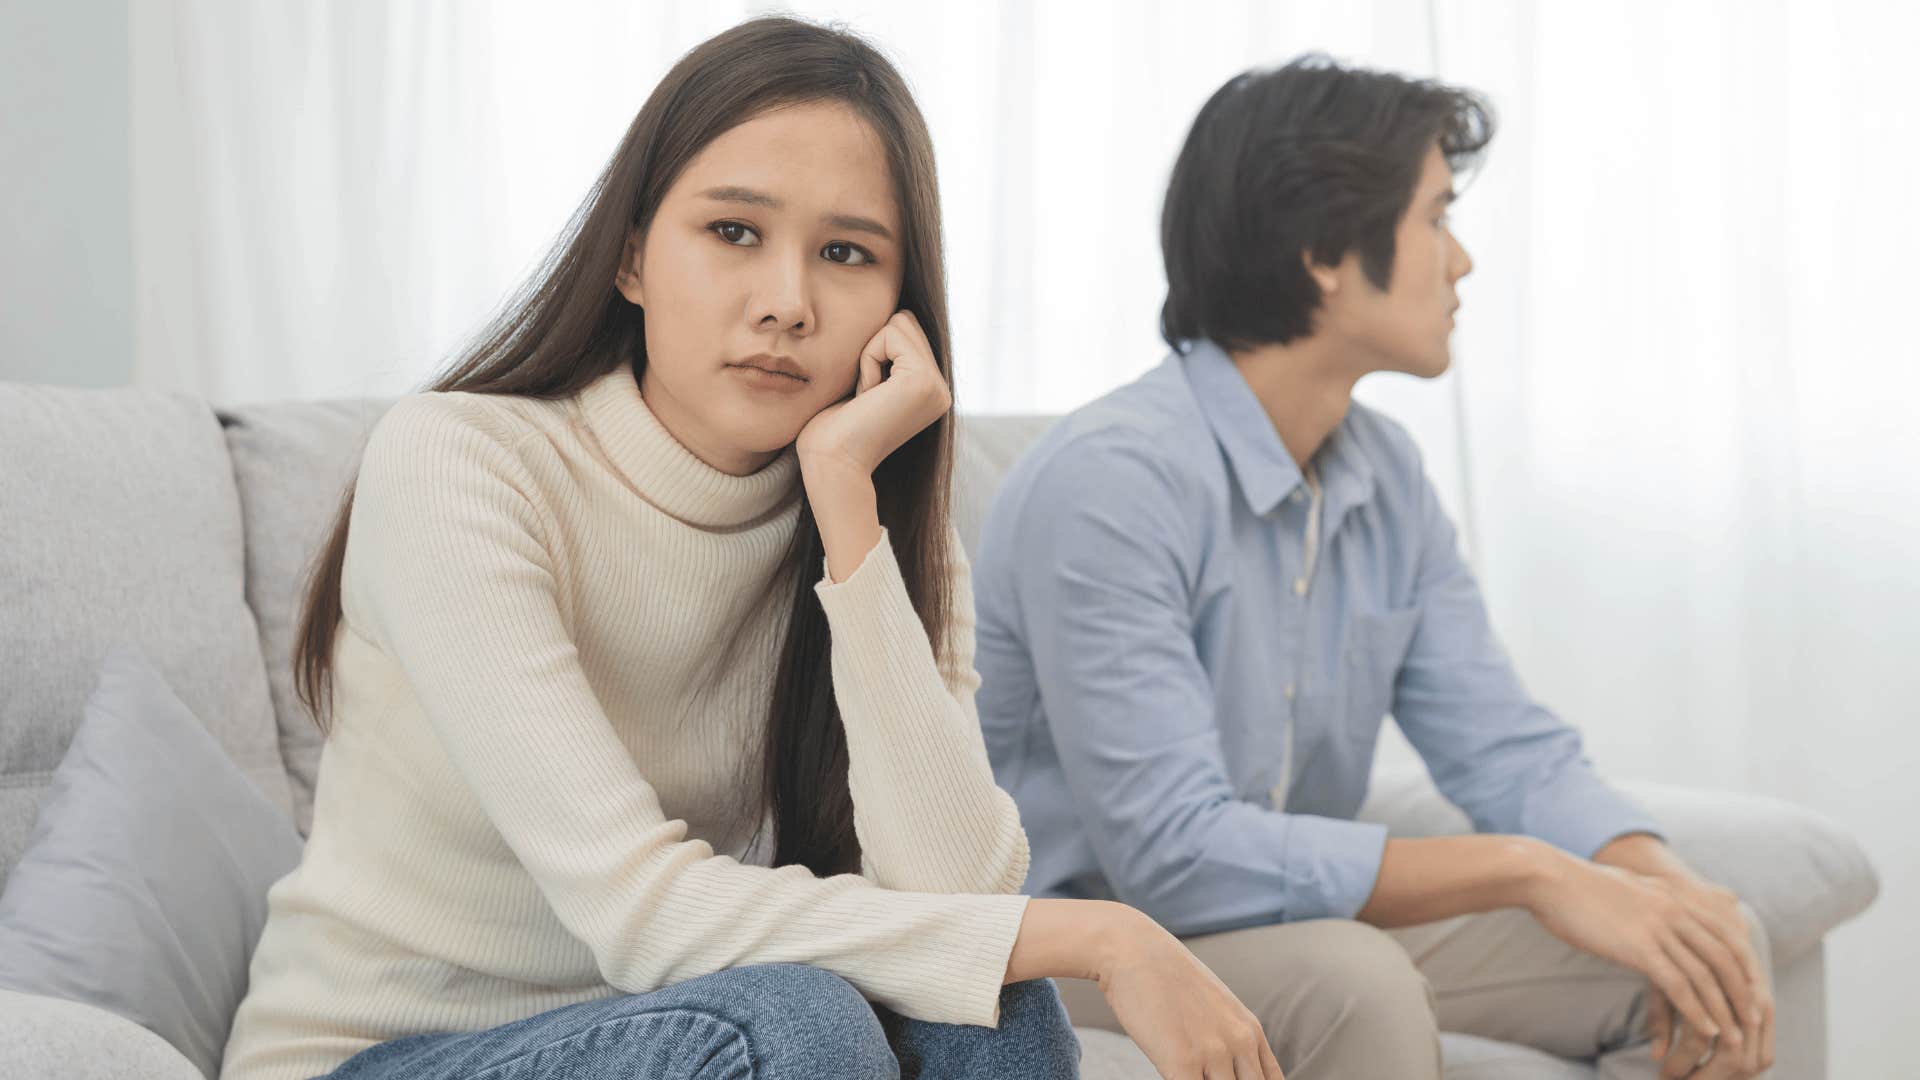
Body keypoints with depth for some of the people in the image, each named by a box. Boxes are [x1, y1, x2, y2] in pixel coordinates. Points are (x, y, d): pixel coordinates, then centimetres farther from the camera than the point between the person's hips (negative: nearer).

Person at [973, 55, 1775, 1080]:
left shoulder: (1384, 474, 3)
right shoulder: (1111, 477, -24)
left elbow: (1510, 750, 3)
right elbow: (1174, 853, -29)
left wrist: (1666, 888, -18)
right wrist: (1526, 873, -29)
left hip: (1294, 928, 7)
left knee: (1716, 950, -6)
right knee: (1350, 982, -36)